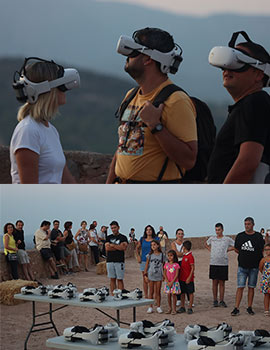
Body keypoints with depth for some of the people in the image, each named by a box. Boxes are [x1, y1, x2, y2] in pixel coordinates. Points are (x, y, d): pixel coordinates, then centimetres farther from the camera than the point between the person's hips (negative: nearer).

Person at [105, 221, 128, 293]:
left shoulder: (123, 237, 3)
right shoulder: (109, 237, 13)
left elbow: (124, 247, -12)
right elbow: (107, 248, -2)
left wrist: (112, 245, -6)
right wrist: (118, 247, -7)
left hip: (119, 261, -3)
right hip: (110, 261, 3)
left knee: (120, 279, -3)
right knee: (112, 279, 6)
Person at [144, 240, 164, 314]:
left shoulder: (162, 255, 2)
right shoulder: (149, 255, 1)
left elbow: (163, 266, 7)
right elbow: (146, 266, 4)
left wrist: (164, 275, 3)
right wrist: (145, 275, -1)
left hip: (159, 276, 0)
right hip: (151, 276, 0)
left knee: (158, 292, 3)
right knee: (151, 292, 4)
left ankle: (158, 307, 13)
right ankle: (150, 307, 10)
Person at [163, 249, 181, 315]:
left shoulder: (176, 265, -7)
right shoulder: (166, 264, 4)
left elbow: (176, 275, -9)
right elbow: (164, 274, 3)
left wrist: (172, 282, -14)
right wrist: (167, 282, -9)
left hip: (174, 282, -3)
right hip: (168, 282, 3)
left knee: (174, 295, -2)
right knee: (169, 295, 6)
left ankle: (174, 309, 4)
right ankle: (170, 308, 16)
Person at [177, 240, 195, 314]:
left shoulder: (190, 256, -14)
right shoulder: (184, 256, 11)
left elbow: (193, 268, -16)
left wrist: (189, 278, -19)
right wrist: (179, 276, 16)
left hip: (188, 279, -8)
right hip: (182, 278, 8)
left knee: (190, 293, 3)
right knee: (182, 293, 11)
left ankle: (190, 308, 7)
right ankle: (182, 307, 19)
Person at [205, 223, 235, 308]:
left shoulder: (227, 239, 1)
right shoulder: (212, 238, 8)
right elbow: (206, 244, 27)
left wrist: (227, 250, -1)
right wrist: (210, 250, 10)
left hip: (223, 264, -2)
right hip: (213, 263, 2)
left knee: (222, 283, 2)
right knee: (215, 282, 4)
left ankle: (221, 301, 8)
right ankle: (215, 301, 9)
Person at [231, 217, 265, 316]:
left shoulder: (258, 236, -1)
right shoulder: (240, 236, 4)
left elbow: (261, 251, 2)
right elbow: (236, 249, 14)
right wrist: (244, 255, 8)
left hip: (254, 267, 0)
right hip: (242, 266, 0)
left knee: (251, 287, 7)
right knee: (240, 287, -5)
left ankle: (249, 308, 15)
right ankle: (236, 308, -5)